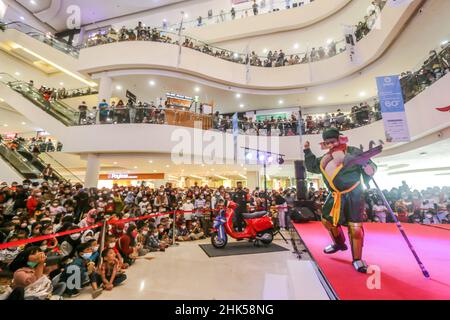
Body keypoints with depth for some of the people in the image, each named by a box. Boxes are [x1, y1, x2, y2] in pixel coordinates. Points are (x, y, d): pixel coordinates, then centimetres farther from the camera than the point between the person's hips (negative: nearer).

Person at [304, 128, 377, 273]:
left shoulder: (353, 152, -10)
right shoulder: (324, 159, 8)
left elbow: (369, 165, -9)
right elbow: (312, 167, 18)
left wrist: (369, 170, -32)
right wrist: (308, 151, 10)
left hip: (353, 195, -6)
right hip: (335, 196, 7)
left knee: (355, 227, -7)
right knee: (327, 220, 15)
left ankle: (357, 259, 14)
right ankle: (339, 244, 41)